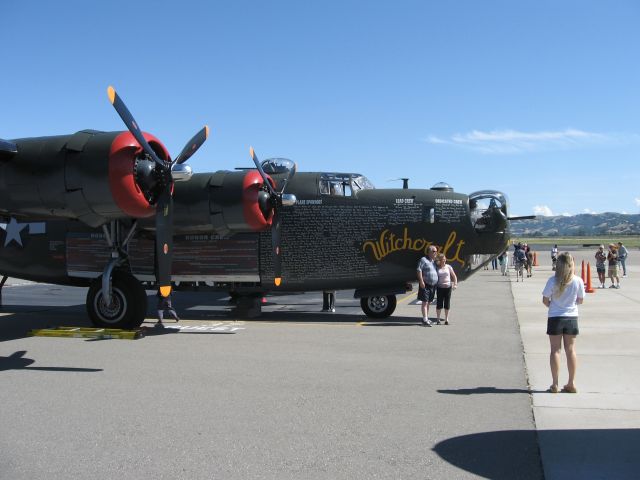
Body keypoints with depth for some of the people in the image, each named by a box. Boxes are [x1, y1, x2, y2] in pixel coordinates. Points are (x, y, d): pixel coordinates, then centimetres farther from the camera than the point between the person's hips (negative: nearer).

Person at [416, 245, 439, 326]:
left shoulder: (433, 261, 18)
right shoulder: (423, 260, -8)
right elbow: (419, 270, -16)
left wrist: (436, 283, 22)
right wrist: (421, 281, -22)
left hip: (433, 285, 8)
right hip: (426, 285, -8)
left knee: (428, 302, 13)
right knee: (425, 302, -10)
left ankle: (426, 318, 21)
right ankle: (425, 320, -13)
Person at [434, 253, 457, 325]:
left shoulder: (448, 267, 4)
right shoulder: (436, 268, 2)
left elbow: (454, 276, 8)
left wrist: (455, 284, -4)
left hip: (448, 287, 1)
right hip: (440, 287, -1)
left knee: (447, 304, 4)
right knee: (439, 304, -1)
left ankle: (446, 319, 13)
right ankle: (438, 319, 10)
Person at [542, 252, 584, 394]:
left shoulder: (553, 280, -13)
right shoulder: (578, 281, -7)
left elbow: (545, 300, -7)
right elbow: (580, 300, 3)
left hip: (555, 318, -2)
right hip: (572, 318, 2)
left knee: (555, 350, 5)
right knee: (571, 350, 11)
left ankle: (555, 384, 7)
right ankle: (571, 384, 16)